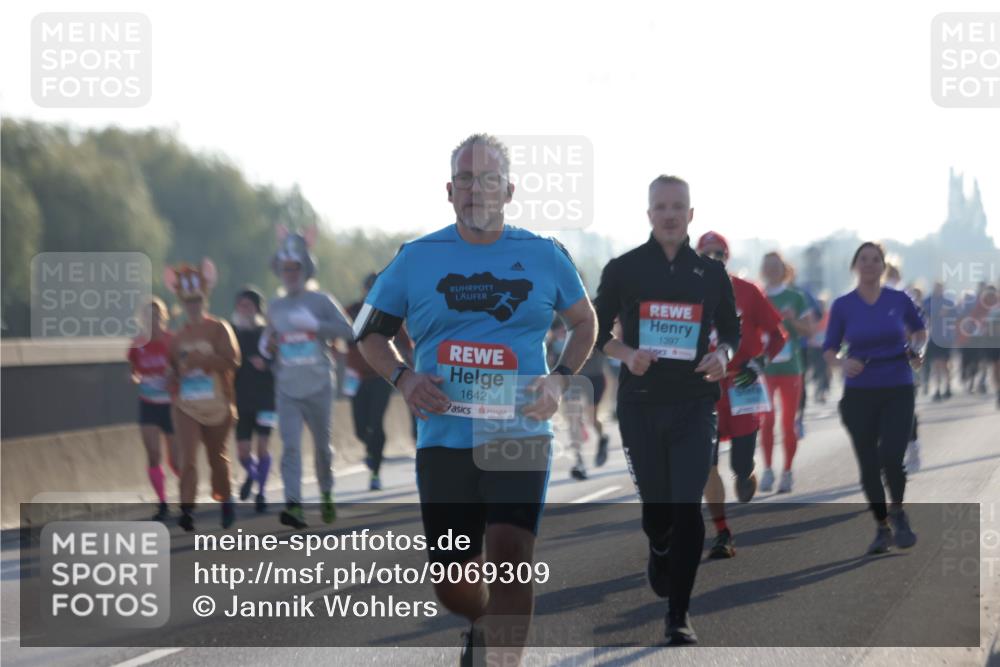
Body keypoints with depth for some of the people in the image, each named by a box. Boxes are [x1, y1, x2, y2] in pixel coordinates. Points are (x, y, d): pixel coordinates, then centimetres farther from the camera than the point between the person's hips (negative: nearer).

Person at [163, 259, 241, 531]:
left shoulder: (219, 329, -3)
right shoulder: (178, 337, 10)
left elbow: (232, 361, -15)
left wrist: (203, 359, -24)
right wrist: (172, 378, 1)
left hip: (216, 404, -2)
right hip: (185, 404, 2)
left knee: (217, 457, 12)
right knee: (188, 458, -14)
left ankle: (226, 503, 32)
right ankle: (187, 510, -21)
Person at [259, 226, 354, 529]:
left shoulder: (321, 301, -2)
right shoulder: (275, 307, 10)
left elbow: (346, 329, -13)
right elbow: (268, 341, 23)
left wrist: (314, 324, -25)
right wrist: (266, 347, -1)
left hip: (318, 387, -2)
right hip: (287, 390, 2)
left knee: (322, 445, 11)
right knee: (290, 447, -13)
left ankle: (326, 496, 33)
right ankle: (293, 505, -22)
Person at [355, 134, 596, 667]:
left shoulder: (543, 257, 5)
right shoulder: (417, 258, 4)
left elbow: (584, 322, 18)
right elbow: (369, 331, 13)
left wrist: (559, 379, 0)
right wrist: (403, 377, -6)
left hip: (519, 437, -1)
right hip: (444, 440, 1)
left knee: (509, 560, -20)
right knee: (454, 585, 7)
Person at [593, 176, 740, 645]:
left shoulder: (711, 272, 6)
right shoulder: (624, 269, 2)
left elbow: (731, 329, 15)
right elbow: (598, 331, 7)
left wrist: (724, 355, -8)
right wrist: (626, 354, -13)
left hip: (695, 403, 0)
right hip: (640, 403, 0)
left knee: (688, 508, -9)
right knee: (655, 502, 7)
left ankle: (679, 616, -4)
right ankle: (659, 553, 45)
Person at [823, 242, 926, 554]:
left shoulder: (899, 300, -1)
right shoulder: (843, 305, -2)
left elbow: (919, 329, 17)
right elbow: (829, 350, 2)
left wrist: (917, 348, -3)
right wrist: (842, 363, -19)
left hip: (898, 391, -1)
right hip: (860, 394, 1)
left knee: (891, 458, -16)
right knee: (869, 466, 2)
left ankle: (898, 513, 11)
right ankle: (882, 527, 20)